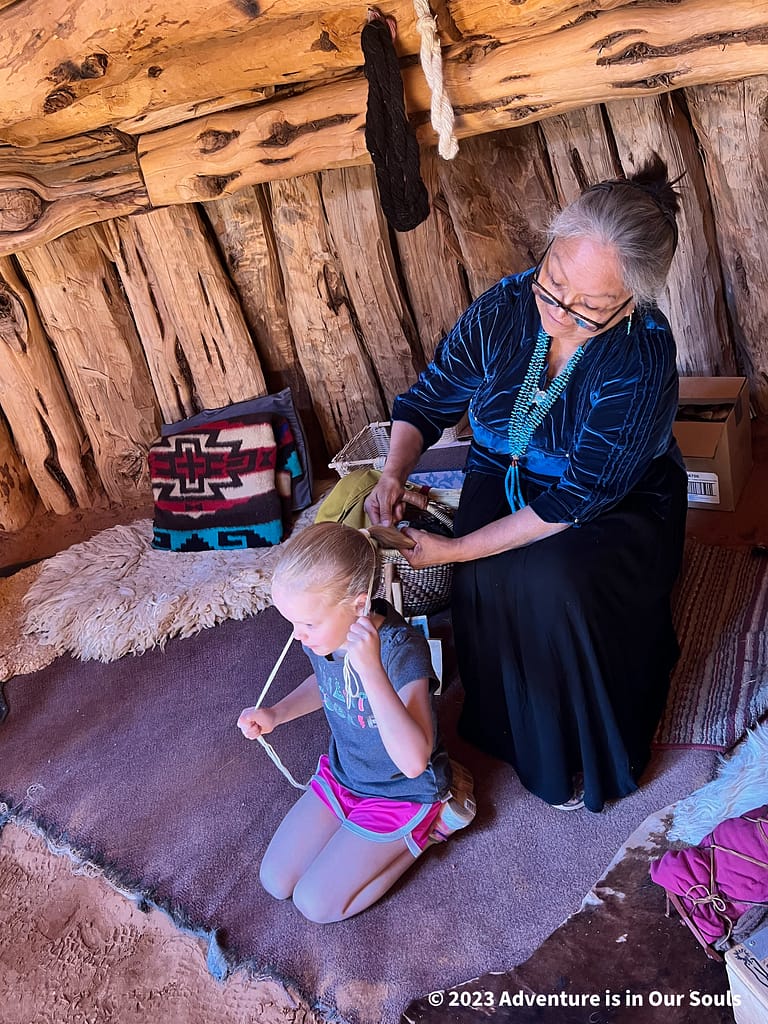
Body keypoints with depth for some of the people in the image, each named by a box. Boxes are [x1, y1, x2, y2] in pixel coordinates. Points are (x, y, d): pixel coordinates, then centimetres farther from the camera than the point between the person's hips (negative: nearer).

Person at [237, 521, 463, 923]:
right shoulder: (322, 634, -15)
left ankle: (424, 830, 9)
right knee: (274, 881, 7)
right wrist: (276, 714, -7)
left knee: (316, 903, -4)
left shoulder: (401, 649, -36)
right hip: (342, 773, 7)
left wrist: (371, 669, -51)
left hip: (403, 793, -7)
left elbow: (413, 762, -45)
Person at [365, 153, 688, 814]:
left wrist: (456, 549, -31)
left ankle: (586, 752, -5)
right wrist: (394, 473, -23)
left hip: (615, 507, -3)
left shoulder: (643, 362, -29)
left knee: (555, 578, -34)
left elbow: (576, 499, -29)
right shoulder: (504, 309, -16)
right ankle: (519, 731, 0)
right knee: (490, 579, -28)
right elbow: (428, 401, -3)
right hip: (507, 478, 4)